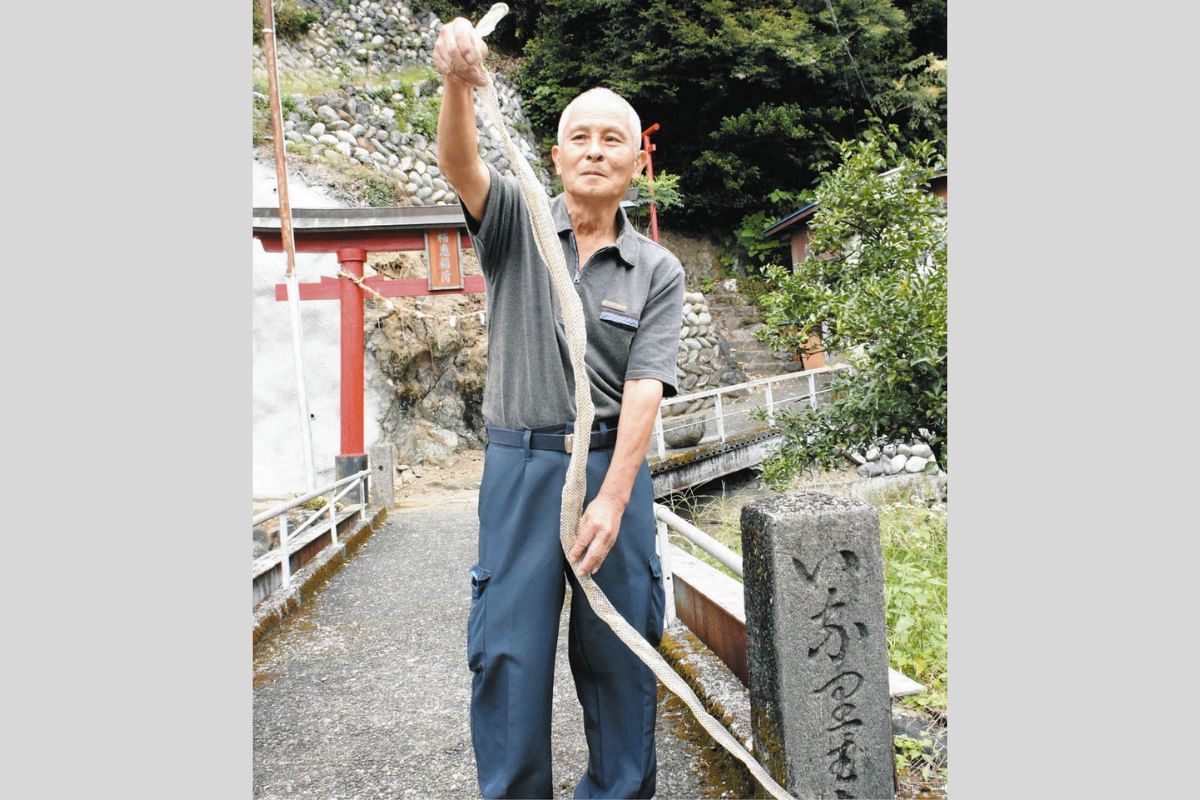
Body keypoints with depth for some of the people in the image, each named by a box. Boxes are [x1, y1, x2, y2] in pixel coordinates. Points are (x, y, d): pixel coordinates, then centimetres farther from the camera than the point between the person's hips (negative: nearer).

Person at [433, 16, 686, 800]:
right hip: (519, 464, 0)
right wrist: (459, 84, -36)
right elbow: (461, 165, -15)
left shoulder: (658, 272, 4)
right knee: (508, 650, 2)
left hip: (613, 465, 1)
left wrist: (612, 499, -18)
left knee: (619, 650, 8)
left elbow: (644, 388, -7)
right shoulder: (517, 225, 6)